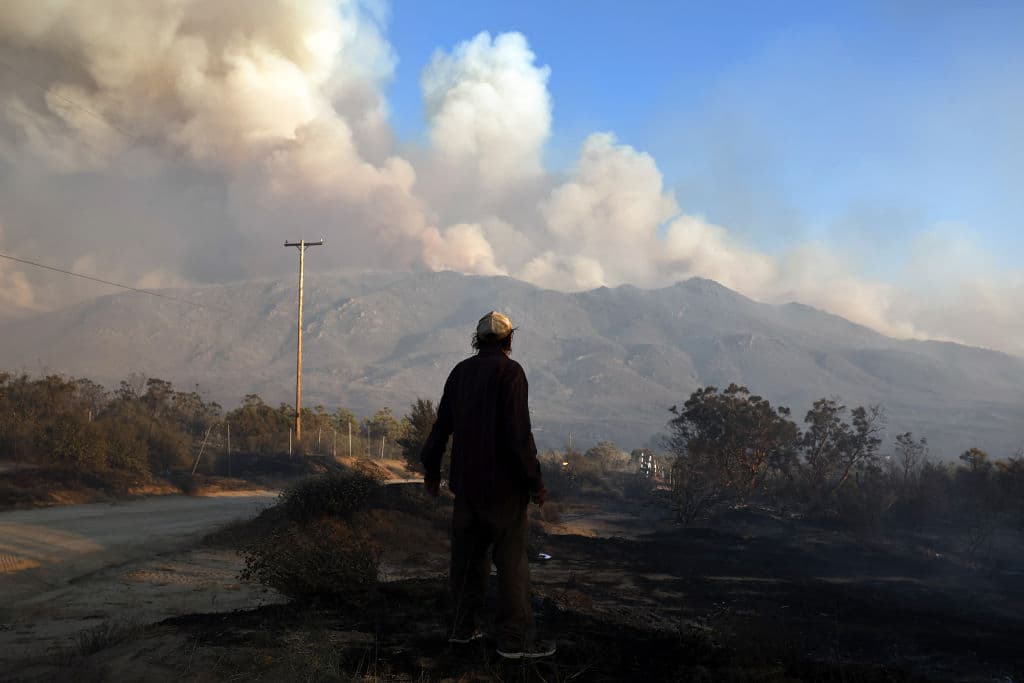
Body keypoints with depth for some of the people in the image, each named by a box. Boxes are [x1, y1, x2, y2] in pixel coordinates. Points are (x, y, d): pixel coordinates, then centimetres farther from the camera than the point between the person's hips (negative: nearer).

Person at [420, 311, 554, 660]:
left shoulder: (460, 372, 10)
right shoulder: (509, 371, -10)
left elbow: (442, 424, 15)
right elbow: (518, 431, -17)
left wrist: (432, 469, 25)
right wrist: (534, 480, -13)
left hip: (466, 481, 7)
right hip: (502, 482, -7)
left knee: (468, 554, 14)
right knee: (511, 558, -2)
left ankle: (463, 627, 21)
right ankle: (515, 637, 0)